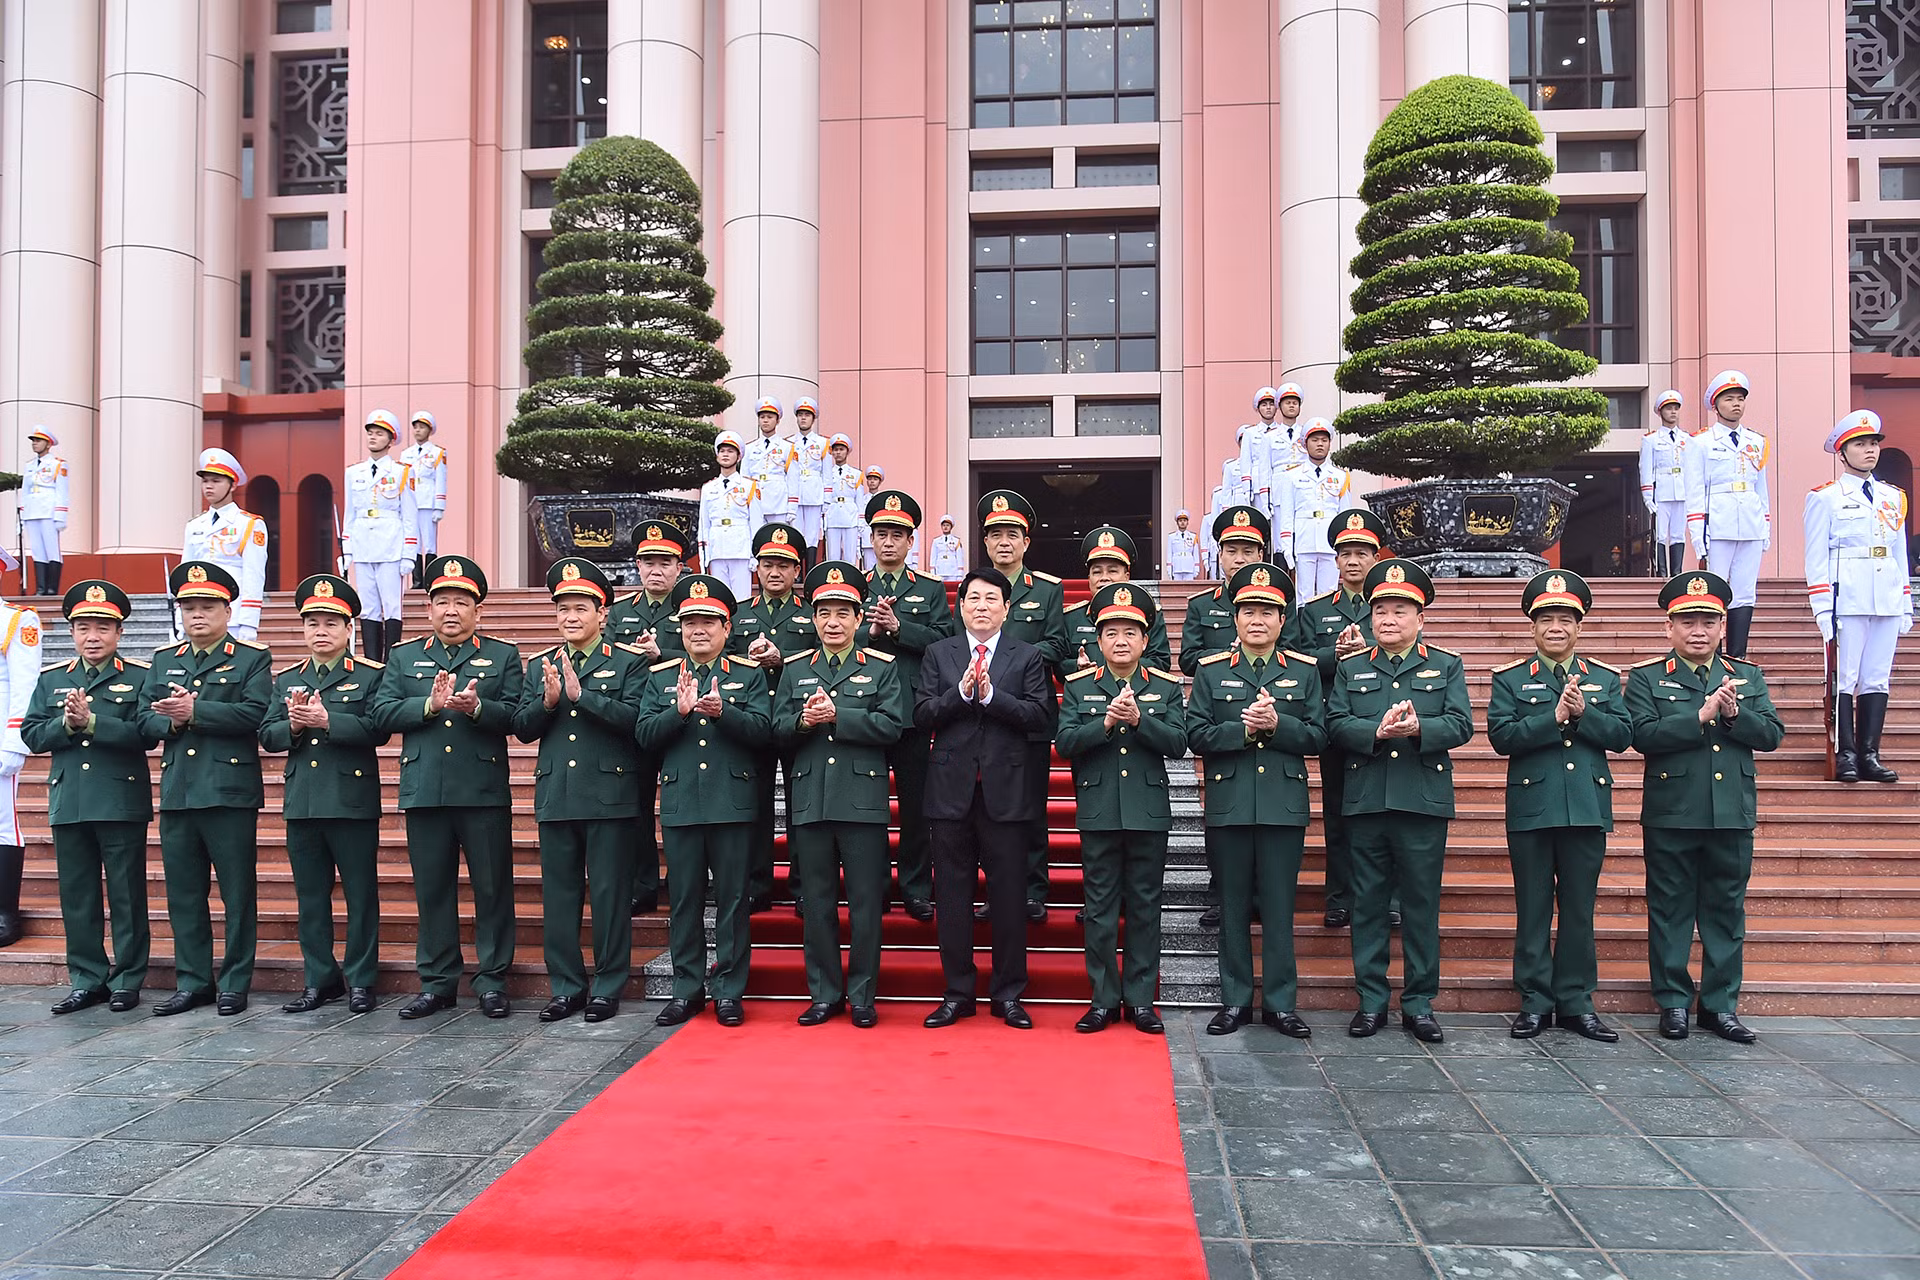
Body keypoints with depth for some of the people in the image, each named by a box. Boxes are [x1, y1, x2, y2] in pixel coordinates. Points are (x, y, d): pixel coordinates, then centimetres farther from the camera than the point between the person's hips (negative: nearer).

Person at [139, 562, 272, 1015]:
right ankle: (192, 983, 19)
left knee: (237, 893, 0)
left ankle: (235, 985, 9)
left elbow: (254, 714, -13)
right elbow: (145, 719, 10)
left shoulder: (253, 659, 2)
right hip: (176, 792, 5)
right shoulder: (163, 661, 18)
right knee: (183, 894, 9)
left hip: (230, 791, -5)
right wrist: (172, 722, -10)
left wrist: (195, 712, -17)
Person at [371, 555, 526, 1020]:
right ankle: (437, 982, 19)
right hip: (424, 790, 2)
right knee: (432, 889, 8)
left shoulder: (503, 656, 8)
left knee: (492, 888, 2)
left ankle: (492, 981, 13)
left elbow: (516, 716, -4)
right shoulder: (403, 657, 14)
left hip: (484, 791, -2)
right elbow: (382, 713, 2)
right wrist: (429, 705, -13)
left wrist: (476, 708, -21)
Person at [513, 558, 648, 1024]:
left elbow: (634, 716, -15)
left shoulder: (629, 662, 0)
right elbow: (521, 727, 7)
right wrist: (547, 701, -11)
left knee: (610, 895, 2)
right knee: (558, 894, 9)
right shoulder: (539, 666, 14)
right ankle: (566, 987, 19)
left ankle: (608, 987, 13)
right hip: (555, 797, 4)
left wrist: (581, 693, -20)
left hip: (610, 797, -4)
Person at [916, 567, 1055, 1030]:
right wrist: (961, 692, -14)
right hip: (952, 788, 2)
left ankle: (1008, 994, 16)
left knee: (1009, 896, 3)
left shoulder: (1028, 657, 5)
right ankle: (958, 992, 18)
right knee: (952, 895, 7)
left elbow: (1040, 716, -7)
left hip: (1006, 789, -1)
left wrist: (991, 695, -16)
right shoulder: (939, 653, 10)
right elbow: (922, 714, 0)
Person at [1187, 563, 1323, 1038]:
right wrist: (1243, 729, -15)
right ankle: (1235, 1001, 17)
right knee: (1233, 907, 7)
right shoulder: (1211, 671, 5)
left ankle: (1280, 1003, 16)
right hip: (1229, 804, 0)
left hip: (1285, 805, 0)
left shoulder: (1305, 670, 7)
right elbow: (1196, 735, -2)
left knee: (1280, 907, 5)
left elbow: (1318, 736, 0)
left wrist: (1277, 724, -16)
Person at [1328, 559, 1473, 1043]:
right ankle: (1371, 1001, 15)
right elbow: (1336, 725, 0)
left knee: (1422, 905, 4)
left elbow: (1460, 726, -3)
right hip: (1365, 800, 1)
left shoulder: (1447, 666, 9)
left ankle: (1419, 1004, 14)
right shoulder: (1350, 668, 11)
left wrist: (1418, 728, -21)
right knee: (1368, 904, 5)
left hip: (1424, 803, -1)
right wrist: (1377, 732, -18)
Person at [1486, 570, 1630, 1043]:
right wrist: (1555, 716, -17)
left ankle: (1576, 1003, 18)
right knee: (1532, 910, 4)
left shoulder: (1605, 678, 10)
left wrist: (1583, 712, -15)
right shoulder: (1510, 679, 3)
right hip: (1531, 808, -2)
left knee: (1579, 909, 8)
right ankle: (1535, 1001, 13)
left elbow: (1621, 736, 0)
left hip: (1587, 808, 2)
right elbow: (1501, 736, -10)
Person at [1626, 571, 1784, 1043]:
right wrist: (1701, 716, -19)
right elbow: (1644, 734, -13)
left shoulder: (1748, 677, 12)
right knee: (1670, 911, 4)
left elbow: (1771, 734, 3)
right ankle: (1673, 1002, 15)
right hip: (1671, 814, -3)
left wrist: (1735, 713, -14)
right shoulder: (1646, 677, 1)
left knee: (1726, 912, 9)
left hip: (1732, 815, 3)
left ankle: (1721, 1005, 19)